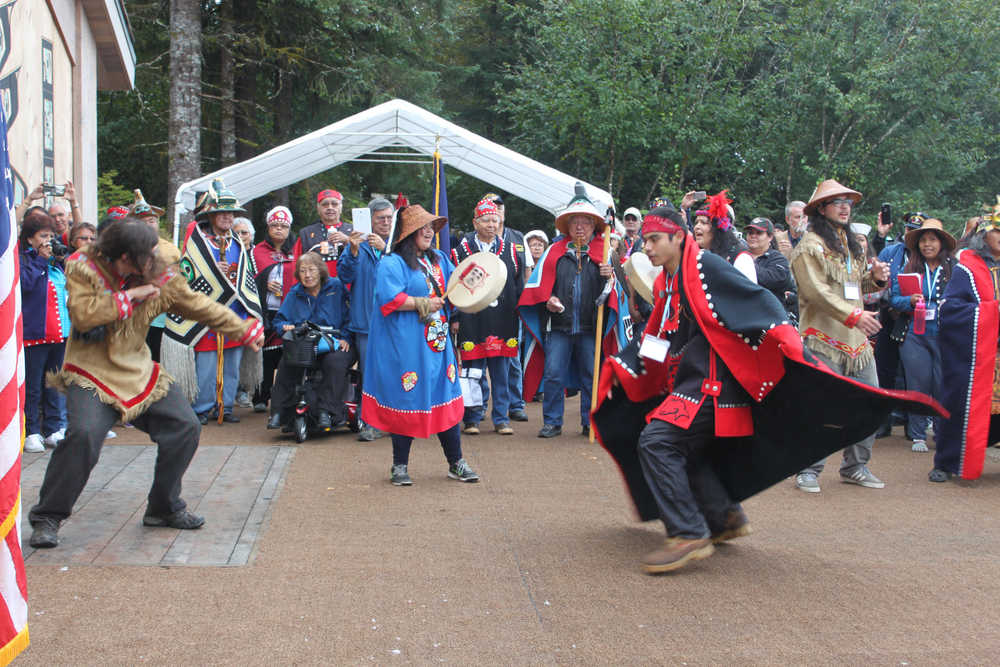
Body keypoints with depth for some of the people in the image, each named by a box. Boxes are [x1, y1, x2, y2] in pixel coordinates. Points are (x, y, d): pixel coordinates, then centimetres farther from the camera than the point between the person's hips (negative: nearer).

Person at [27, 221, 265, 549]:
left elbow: (199, 306, 9)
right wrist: (129, 296, -22)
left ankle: (164, 509, 19)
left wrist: (244, 330, 11)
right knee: (83, 435, -27)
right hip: (91, 372, -5)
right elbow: (82, 315, -25)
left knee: (185, 428, 0)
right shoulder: (83, 268, -11)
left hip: (139, 371, 5)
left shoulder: (162, 276, -2)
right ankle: (47, 518, -10)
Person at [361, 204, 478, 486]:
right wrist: (422, 303, -13)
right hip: (405, 344, -7)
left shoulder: (439, 260, 16)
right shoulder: (391, 264, -8)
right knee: (406, 401, -1)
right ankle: (400, 466, 13)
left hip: (438, 341, 7)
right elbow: (389, 298, -20)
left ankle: (456, 463, 15)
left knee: (446, 399, 6)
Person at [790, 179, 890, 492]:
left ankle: (855, 466, 20)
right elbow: (816, 290, -17)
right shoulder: (810, 245, -6)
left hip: (857, 339, 8)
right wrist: (853, 315, -25)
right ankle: (808, 469, 4)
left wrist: (876, 278, 9)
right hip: (824, 340, -8)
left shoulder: (850, 244, 21)